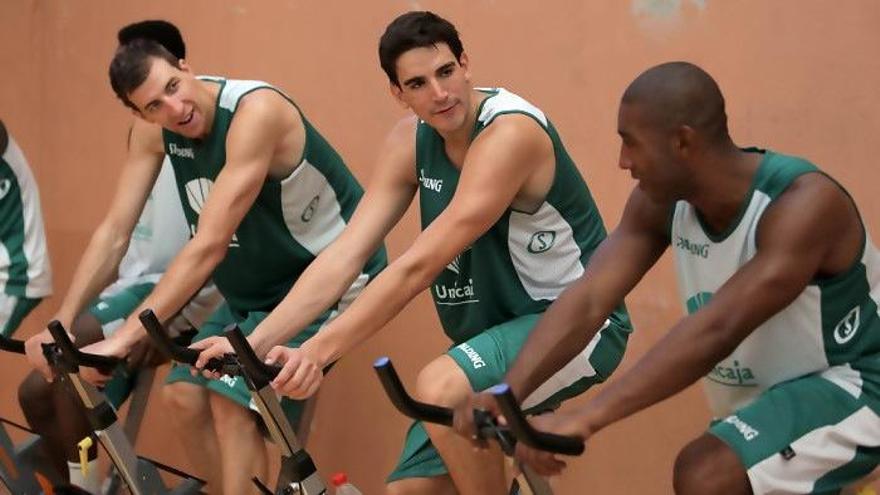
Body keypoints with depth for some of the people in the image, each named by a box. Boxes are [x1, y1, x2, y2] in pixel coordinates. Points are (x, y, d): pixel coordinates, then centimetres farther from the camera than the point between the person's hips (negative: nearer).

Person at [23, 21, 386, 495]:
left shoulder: (255, 110, -30)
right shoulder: (153, 127, -8)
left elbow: (209, 246, -33)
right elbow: (114, 233, -4)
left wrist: (123, 339, -33)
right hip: (254, 291, 7)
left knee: (232, 398, -19)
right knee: (183, 395, -2)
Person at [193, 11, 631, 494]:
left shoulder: (510, 132, -24)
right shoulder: (410, 139, -1)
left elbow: (418, 266, -30)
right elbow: (346, 252, -8)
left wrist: (318, 351, -33)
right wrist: (255, 341, -19)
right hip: (499, 330, 7)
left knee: (440, 387, -33)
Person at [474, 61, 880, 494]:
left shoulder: (804, 201, -29)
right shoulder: (661, 202, -7)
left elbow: (716, 330, -40)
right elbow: (587, 301, -15)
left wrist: (584, 419, -46)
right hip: (762, 398, 7)